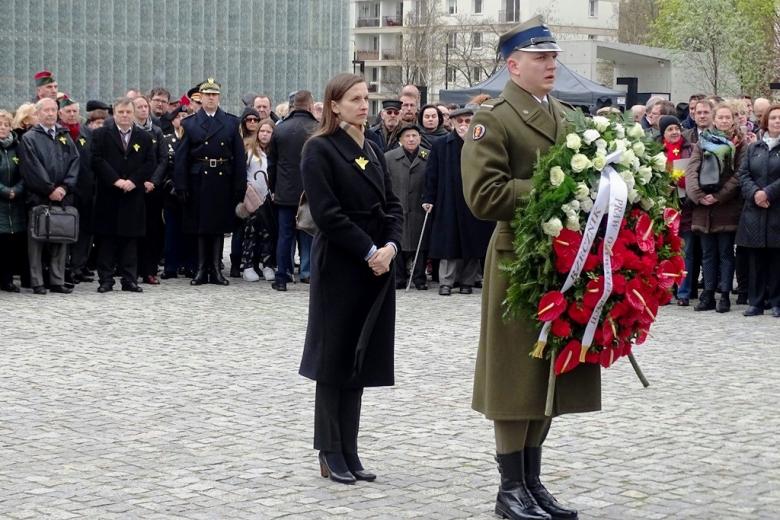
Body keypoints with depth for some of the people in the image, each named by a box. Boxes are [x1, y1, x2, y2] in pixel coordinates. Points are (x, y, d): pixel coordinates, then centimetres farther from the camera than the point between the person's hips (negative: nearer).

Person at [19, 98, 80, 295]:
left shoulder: (65, 137, 16)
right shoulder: (29, 139, 1)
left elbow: (74, 162, 7)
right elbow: (32, 168, -8)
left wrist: (65, 187, -7)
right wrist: (50, 189, -13)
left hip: (63, 196, 4)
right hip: (38, 197, -4)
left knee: (61, 239, 5)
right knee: (37, 240, -3)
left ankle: (58, 281, 10)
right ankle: (37, 283, 0)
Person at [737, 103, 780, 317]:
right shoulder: (753, 148, 14)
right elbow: (743, 174, 6)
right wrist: (754, 193, -10)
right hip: (754, 211, 3)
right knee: (756, 259, 5)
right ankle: (756, 302, 11)